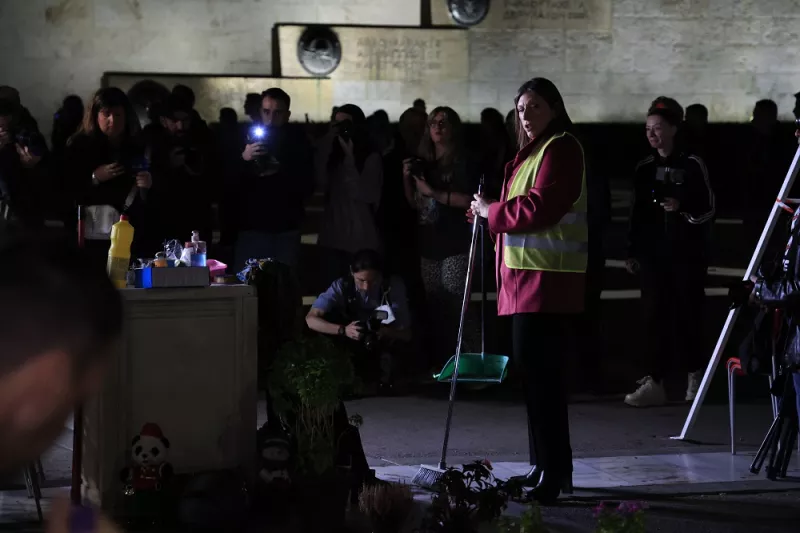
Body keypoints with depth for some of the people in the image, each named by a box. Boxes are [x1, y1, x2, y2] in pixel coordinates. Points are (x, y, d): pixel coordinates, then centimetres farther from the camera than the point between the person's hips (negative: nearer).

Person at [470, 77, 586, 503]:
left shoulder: (561, 149, -10)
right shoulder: (532, 151, 22)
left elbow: (538, 208, -20)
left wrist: (491, 211, -8)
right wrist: (491, 212, 8)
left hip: (546, 278, -10)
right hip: (528, 276, 10)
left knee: (539, 374, -12)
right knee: (537, 373, 14)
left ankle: (552, 476, -12)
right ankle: (546, 467, 21)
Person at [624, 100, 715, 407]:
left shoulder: (692, 165, -3)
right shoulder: (644, 168, 10)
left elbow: (708, 208, -4)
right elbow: (637, 212, 13)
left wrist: (682, 207, -22)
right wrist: (632, 252, 9)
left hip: (687, 253, -3)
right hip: (653, 254, 4)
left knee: (688, 314, 3)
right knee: (654, 316, -2)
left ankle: (694, 376, 20)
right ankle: (654, 382, -3)